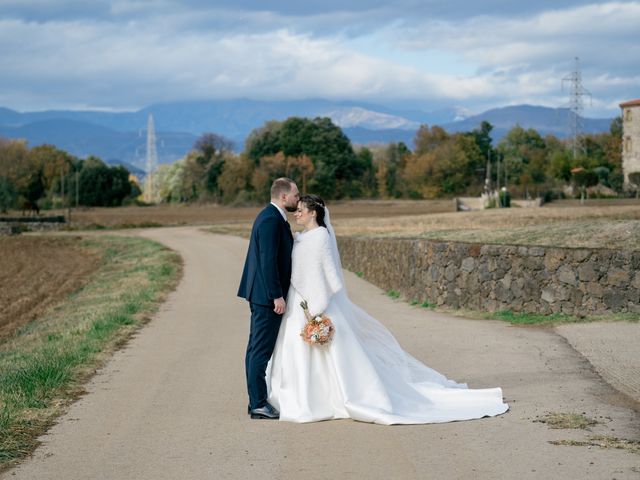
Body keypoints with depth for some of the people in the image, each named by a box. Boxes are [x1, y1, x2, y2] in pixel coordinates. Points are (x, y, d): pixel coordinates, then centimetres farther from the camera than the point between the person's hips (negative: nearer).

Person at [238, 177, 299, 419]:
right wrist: (277, 296, -22)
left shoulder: (272, 217, 15)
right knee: (261, 350, -6)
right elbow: (268, 261, -22)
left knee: (257, 348, 13)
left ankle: (257, 401, 19)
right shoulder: (271, 220, -17)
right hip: (268, 296, -11)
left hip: (263, 295, 11)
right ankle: (258, 404, -3)